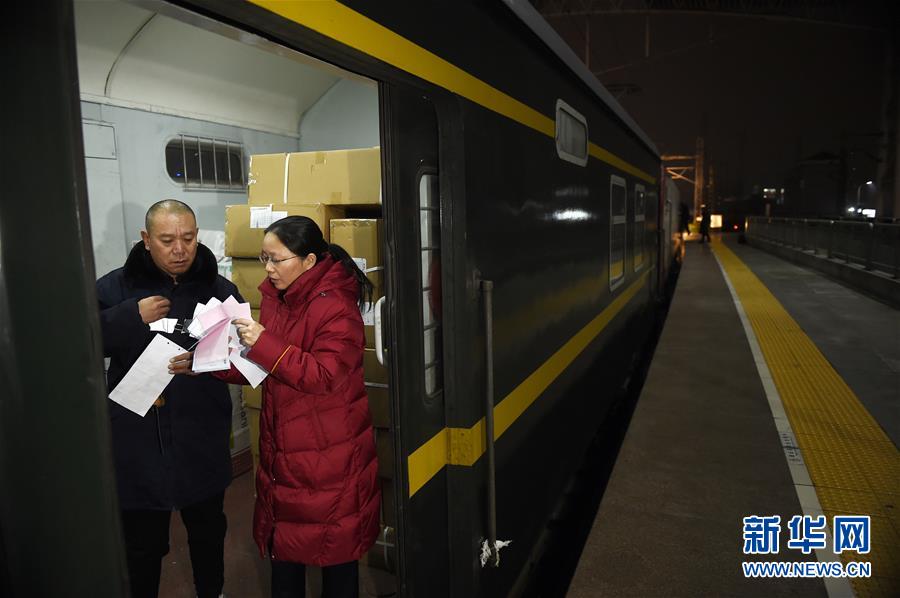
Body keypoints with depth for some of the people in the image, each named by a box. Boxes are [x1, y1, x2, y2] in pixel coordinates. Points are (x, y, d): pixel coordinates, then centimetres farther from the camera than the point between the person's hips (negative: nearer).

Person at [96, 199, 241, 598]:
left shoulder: (219, 289, -1)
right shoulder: (115, 287, -3)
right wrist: (131, 317, -19)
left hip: (202, 441, 2)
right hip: (137, 442, -1)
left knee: (209, 531, 21)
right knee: (142, 543, 13)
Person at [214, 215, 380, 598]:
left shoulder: (335, 307, -19)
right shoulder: (275, 296, 5)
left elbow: (324, 376, -24)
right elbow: (262, 368, 10)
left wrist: (264, 345, -28)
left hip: (329, 453, -7)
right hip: (282, 448, 7)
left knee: (335, 547, 11)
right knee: (283, 541, 19)